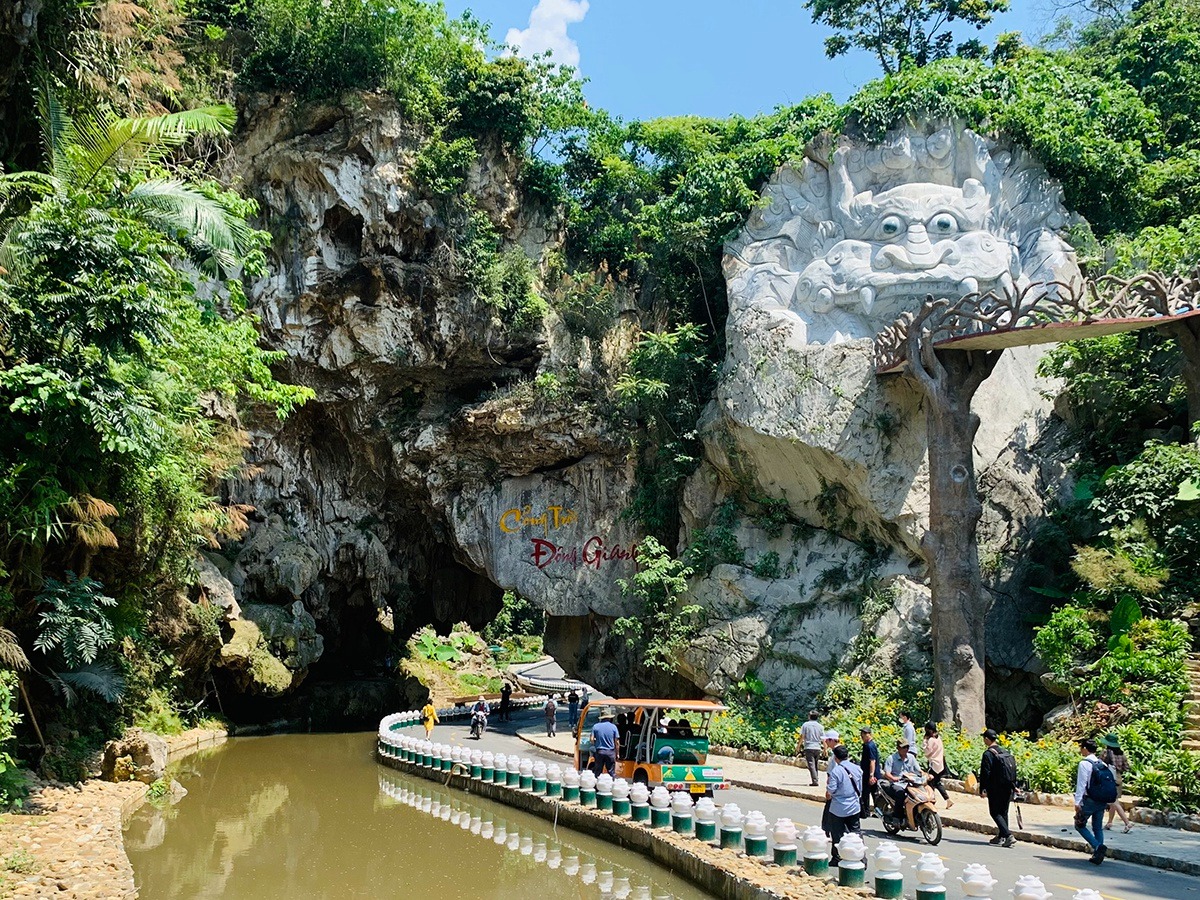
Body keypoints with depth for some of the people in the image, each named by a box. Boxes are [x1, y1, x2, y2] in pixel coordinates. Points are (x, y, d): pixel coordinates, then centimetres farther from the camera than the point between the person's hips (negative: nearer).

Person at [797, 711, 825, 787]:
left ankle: (815, 781, -18)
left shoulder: (805, 725, 0)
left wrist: (798, 746, 5)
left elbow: (802, 736, -4)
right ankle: (815, 780, 17)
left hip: (808, 747, -3)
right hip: (817, 748, 3)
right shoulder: (820, 726, 6)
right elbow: (823, 739, 3)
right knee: (815, 765, 16)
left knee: (811, 765, -7)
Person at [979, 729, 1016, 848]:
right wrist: (1014, 786, 21)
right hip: (1008, 788, 7)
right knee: (1003, 812, 15)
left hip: (996, 788, -7)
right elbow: (1014, 769, 15)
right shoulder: (1005, 752, 10)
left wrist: (982, 789, -10)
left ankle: (1008, 835, -16)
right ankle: (1001, 837, 19)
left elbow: (985, 773, -15)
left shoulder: (988, 754, -12)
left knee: (995, 813, -1)